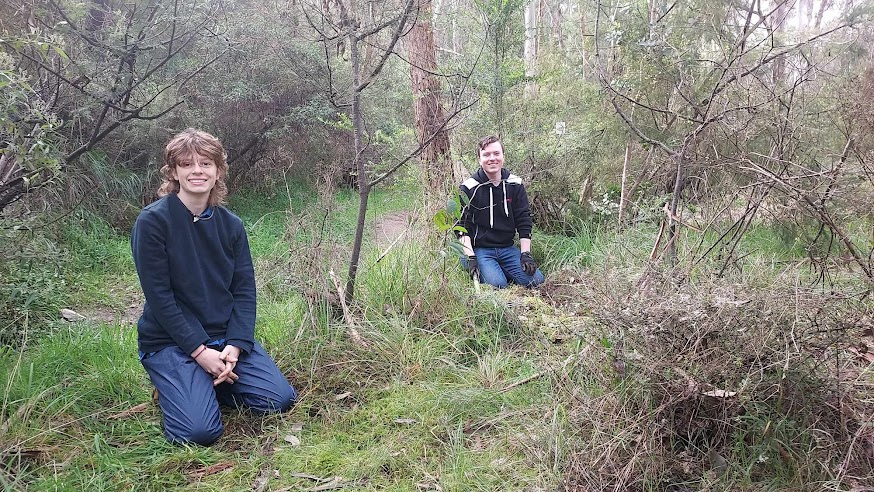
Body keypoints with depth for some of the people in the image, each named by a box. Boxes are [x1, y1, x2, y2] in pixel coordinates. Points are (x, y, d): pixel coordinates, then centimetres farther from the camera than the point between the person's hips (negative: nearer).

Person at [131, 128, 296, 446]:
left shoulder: (231, 225, 3)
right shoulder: (152, 221, -11)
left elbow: (244, 290, 1)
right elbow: (159, 295, -14)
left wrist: (235, 345, -14)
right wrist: (199, 351, -19)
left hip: (226, 336, 5)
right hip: (171, 340, -4)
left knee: (280, 400, -10)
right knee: (199, 431, -22)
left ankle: (207, 386, 14)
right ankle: (173, 387, 11)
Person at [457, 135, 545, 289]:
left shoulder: (515, 184, 4)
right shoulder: (469, 188, -7)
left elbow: (524, 221, 6)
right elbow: (462, 226, -8)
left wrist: (526, 254, -4)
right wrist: (470, 258, -18)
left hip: (508, 248, 4)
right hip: (479, 250, -4)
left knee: (537, 280, -13)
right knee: (497, 284, -28)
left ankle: (503, 270, 11)